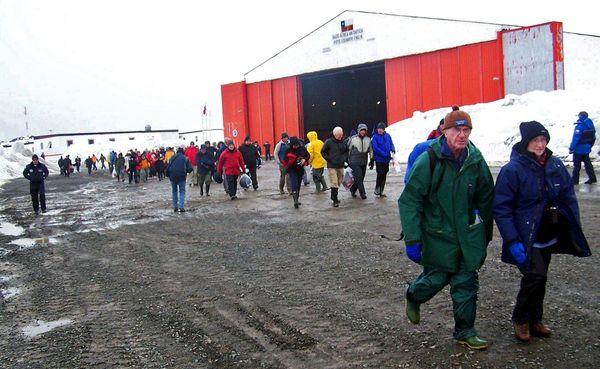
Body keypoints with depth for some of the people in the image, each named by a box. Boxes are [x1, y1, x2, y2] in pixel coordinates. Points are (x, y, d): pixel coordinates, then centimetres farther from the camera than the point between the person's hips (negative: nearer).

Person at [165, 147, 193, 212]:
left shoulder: (172, 157, 9)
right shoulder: (185, 158, 4)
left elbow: (168, 167, 6)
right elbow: (190, 169, 0)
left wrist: (168, 175, 16)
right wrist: (186, 172, 19)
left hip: (173, 176, 2)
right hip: (181, 176, -2)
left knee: (174, 191, 16)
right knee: (182, 191, 5)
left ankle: (175, 207, 14)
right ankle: (181, 207, -9)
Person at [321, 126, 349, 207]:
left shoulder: (344, 142, 3)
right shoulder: (329, 142, -8)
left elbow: (347, 151, 18)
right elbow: (323, 152, 0)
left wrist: (344, 158, 2)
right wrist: (329, 159, -9)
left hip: (341, 166, 5)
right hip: (331, 166, -5)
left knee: (339, 182, 13)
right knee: (334, 183, -10)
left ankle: (334, 197, 30)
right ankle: (335, 200, -7)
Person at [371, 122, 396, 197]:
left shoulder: (387, 136, 4)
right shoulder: (375, 137, -10)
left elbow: (391, 144, 10)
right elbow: (376, 148, -17)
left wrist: (393, 150, -12)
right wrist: (385, 155, -21)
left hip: (386, 160, 5)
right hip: (379, 159, -5)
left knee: (384, 175, 8)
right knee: (380, 174, -9)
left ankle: (381, 191, 17)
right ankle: (377, 189, 10)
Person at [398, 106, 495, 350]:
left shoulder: (475, 160, -3)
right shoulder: (429, 159, -16)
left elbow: (486, 199, 9)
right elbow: (409, 200, -15)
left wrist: (486, 233, 15)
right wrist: (412, 240, -18)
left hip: (469, 235, 4)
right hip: (438, 235, -3)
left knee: (466, 284, 7)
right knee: (436, 279, 8)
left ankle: (465, 332, 24)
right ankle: (413, 296, 42)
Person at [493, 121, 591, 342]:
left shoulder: (555, 165, 1)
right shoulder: (513, 170, -15)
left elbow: (568, 198, 10)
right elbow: (501, 208, -14)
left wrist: (575, 231, 5)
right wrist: (512, 241, -19)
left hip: (547, 237, 6)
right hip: (525, 239, -6)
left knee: (539, 279, 15)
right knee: (535, 275, -17)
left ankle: (535, 321, 33)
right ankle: (521, 320, 6)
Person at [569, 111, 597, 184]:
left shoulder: (579, 126, -19)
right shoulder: (591, 126, 6)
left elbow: (575, 138, -22)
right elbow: (593, 138, 11)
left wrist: (571, 148, -18)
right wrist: (590, 146, 21)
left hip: (579, 149, -7)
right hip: (587, 148, 8)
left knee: (576, 165, 1)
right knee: (587, 163, 16)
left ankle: (575, 180, 5)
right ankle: (592, 178, 16)